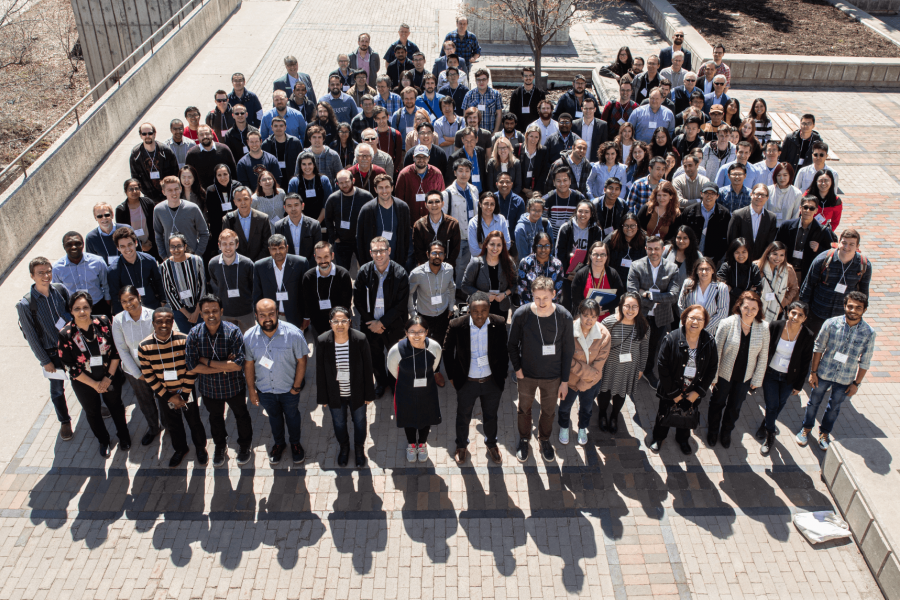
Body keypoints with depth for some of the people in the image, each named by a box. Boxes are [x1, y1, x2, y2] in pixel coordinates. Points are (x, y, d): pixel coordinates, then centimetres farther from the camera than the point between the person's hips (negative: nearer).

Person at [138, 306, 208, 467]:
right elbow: (148, 375, -10)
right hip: (164, 393, 2)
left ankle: (201, 448, 42)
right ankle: (180, 449, 46)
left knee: (194, 422, 15)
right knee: (172, 424, 21)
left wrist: (184, 395, -13)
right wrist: (169, 396, -11)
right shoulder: (144, 346, -16)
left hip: (186, 391, -1)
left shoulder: (184, 340, -20)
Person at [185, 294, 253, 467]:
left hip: (234, 387, -2)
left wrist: (208, 362, -26)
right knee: (215, 418, 26)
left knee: (241, 416, 21)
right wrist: (224, 367, -23)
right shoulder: (194, 334, -17)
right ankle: (220, 446, 54)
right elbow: (192, 366, -19)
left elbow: (238, 364, -29)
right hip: (209, 388, 2)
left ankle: (244, 446, 48)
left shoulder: (233, 332, -24)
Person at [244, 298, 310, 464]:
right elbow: (248, 364, -4)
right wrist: (251, 390, 0)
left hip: (289, 388, -2)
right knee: (274, 417, 26)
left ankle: (295, 443, 48)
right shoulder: (249, 337, -17)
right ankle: (279, 443, 51)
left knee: (292, 416, 22)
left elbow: (302, 360, -15)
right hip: (264, 389, 2)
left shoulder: (293, 334, -25)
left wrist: (297, 386, -11)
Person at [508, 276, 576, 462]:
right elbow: (512, 344, -4)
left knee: (548, 411, 20)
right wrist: (517, 368, -10)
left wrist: (565, 380, -2)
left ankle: (544, 439, 48)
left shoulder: (564, 317, -18)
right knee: (524, 409, 20)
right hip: (527, 375, 0)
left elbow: (568, 350, -6)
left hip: (553, 377, 0)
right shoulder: (521, 314, -20)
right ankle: (524, 439, 47)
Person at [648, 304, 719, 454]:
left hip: (693, 393, 3)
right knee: (664, 415, 19)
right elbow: (662, 367, -17)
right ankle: (657, 438, 47)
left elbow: (712, 369, -3)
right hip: (671, 391, -2)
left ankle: (682, 439, 54)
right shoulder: (671, 339, -21)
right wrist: (673, 393, -15)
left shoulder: (710, 342, -11)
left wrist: (698, 392, -8)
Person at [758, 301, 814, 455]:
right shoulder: (774, 326, -17)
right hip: (770, 373, -1)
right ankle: (770, 436, 27)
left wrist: (799, 385, 0)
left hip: (789, 378, 1)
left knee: (779, 405, 17)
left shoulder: (808, 337, -16)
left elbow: (805, 363, -5)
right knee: (772, 406, 3)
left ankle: (765, 424, 47)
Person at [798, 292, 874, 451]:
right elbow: (818, 348, -7)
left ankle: (824, 432, 45)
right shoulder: (831, 324, -18)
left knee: (834, 407, 20)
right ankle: (806, 428, 42)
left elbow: (865, 362, -6)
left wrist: (856, 383, -2)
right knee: (814, 401, 18)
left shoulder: (869, 333, -17)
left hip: (845, 379, 0)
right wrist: (813, 372, -5)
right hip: (823, 373, 0)